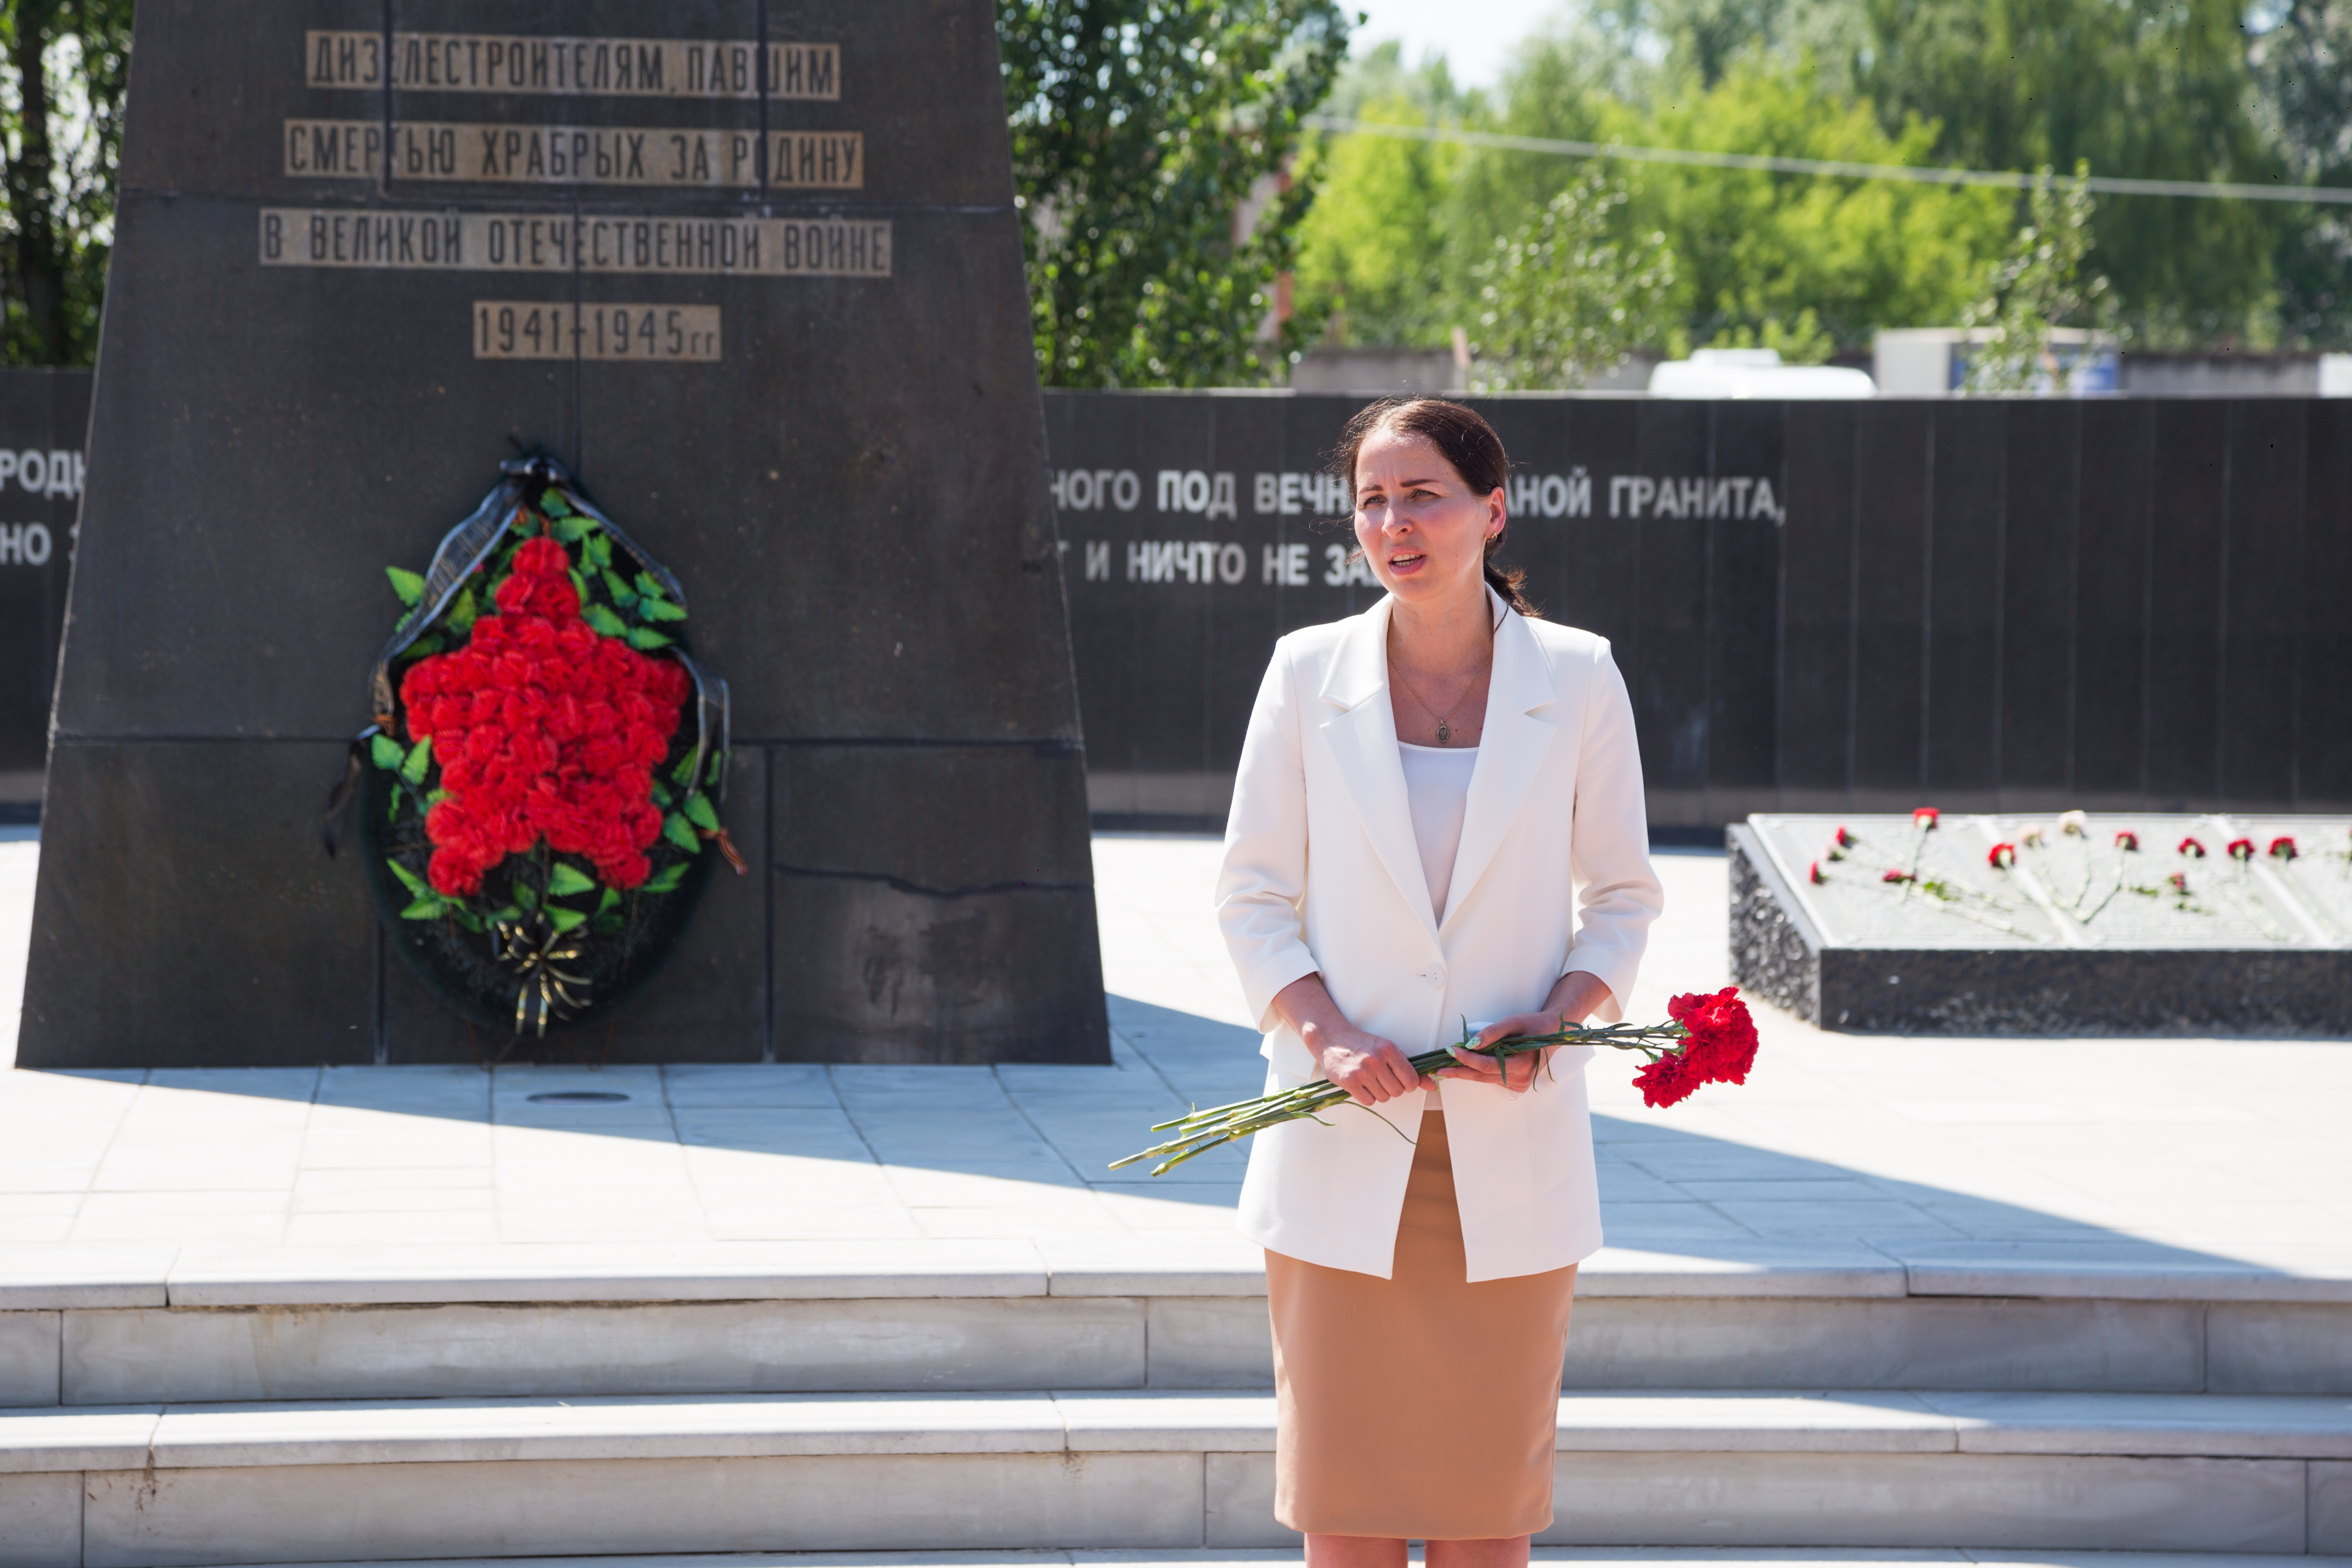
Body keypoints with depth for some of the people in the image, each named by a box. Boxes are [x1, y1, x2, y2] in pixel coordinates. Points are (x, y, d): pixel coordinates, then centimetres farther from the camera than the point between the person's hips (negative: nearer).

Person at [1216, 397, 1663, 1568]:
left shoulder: (1576, 680, 1)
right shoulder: (1308, 673, 1)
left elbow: (1622, 895, 8)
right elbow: (1251, 898, 6)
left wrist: (1559, 1017, -10)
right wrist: (1326, 1032, -11)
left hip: (1511, 1145, 0)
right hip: (1345, 1148, 0)